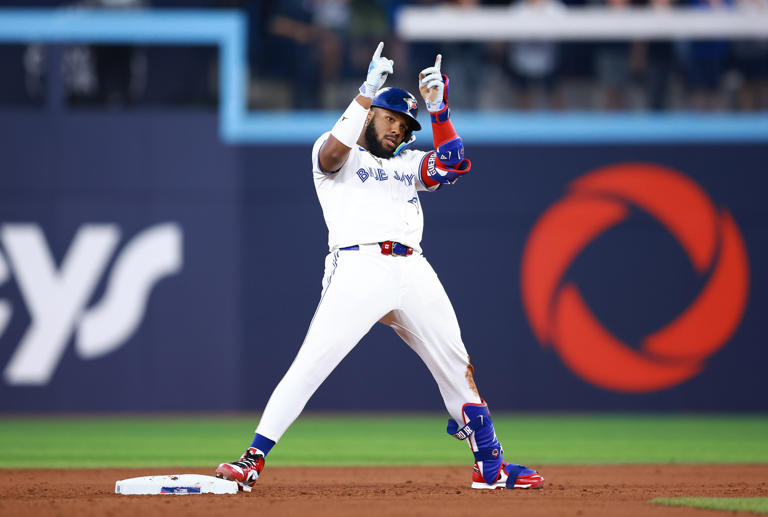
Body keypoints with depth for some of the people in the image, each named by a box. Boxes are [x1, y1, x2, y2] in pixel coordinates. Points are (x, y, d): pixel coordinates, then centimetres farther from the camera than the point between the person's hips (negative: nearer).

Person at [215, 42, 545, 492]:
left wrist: (439, 111, 5)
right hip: (360, 266, -6)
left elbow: (455, 166, 11)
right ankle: (253, 459, -17)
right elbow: (332, 154, -13)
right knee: (311, 364, -16)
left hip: (412, 270, 6)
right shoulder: (337, 153, 11)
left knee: (457, 366, 8)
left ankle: (491, 466, 17)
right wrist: (366, 94, -15)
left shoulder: (409, 164, 27)